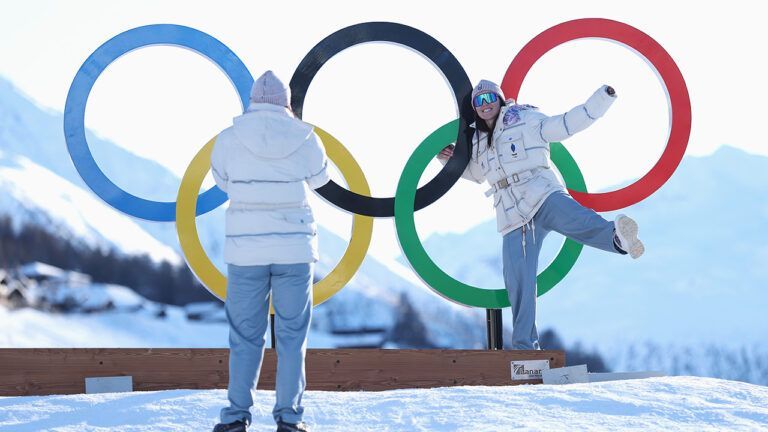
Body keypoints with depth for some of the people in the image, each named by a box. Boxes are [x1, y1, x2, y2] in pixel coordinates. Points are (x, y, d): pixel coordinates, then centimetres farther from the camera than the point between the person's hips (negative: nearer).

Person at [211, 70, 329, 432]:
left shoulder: (229, 139, -3)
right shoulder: (306, 139, -2)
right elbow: (318, 178, 16)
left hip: (246, 249, 0)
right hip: (295, 246, 0)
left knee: (245, 335, 8)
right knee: (292, 335, 6)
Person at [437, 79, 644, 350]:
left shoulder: (524, 120, 10)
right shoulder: (478, 142, 25)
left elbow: (567, 124, 4)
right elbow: (475, 173, 44)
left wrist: (603, 98, -4)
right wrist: (450, 159, 26)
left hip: (542, 195, -5)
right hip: (513, 218, 5)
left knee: (571, 218, -39)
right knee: (517, 283, -5)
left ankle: (617, 236, -68)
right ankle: (525, 346, 2)